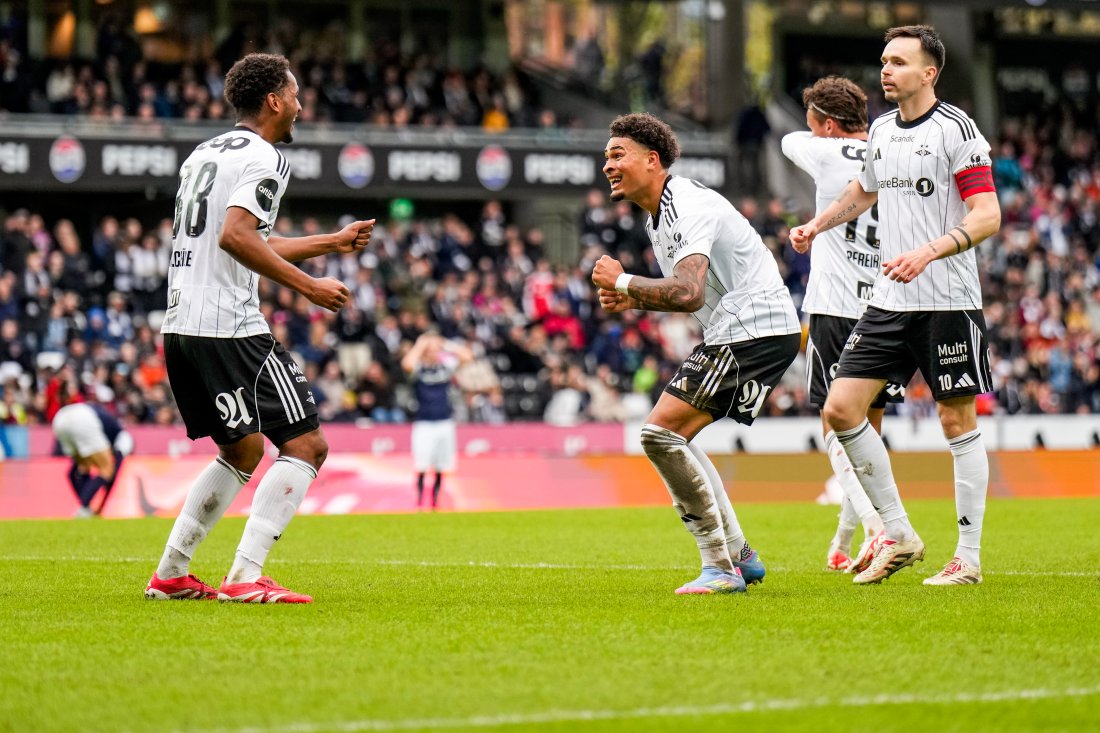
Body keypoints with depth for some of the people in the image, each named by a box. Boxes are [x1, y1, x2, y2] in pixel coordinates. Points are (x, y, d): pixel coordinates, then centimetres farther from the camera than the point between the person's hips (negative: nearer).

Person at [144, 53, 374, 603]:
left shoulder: (204, 154, 21)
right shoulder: (263, 158, -7)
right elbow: (236, 237, -22)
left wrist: (334, 242, 36)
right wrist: (308, 286, -17)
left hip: (180, 327, 9)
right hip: (230, 327, -9)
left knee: (243, 452, 22)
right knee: (306, 445, -6)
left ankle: (170, 574, 19)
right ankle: (245, 578, -15)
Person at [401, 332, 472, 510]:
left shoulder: (446, 364, 6)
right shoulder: (418, 368, -6)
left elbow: (468, 356, -2)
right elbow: (407, 364, -28)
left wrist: (446, 345, -3)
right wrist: (420, 345, -15)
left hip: (445, 423, 4)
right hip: (424, 424, -4)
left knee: (441, 469, 7)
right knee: (422, 467, -12)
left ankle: (435, 502, 18)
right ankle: (419, 502, -6)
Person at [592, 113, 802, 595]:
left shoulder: (688, 208, -18)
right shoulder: (658, 216, 16)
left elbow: (688, 294, -32)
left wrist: (622, 282, -18)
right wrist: (633, 301, 8)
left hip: (754, 329, -11)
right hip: (730, 333, 11)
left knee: (660, 433, -16)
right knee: (676, 439, 18)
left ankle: (721, 568, -13)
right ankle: (739, 556, 22)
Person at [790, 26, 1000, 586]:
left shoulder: (955, 129, -9)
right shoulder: (881, 130, 11)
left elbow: (988, 215, -16)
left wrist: (928, 252, -27)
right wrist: (817, 225, 20)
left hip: (949, 302, -7)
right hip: (889, 302, 7)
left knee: (957, 421, -2)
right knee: (841, 408, -3)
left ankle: (968, 558, 7)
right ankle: (899, 536, 7)